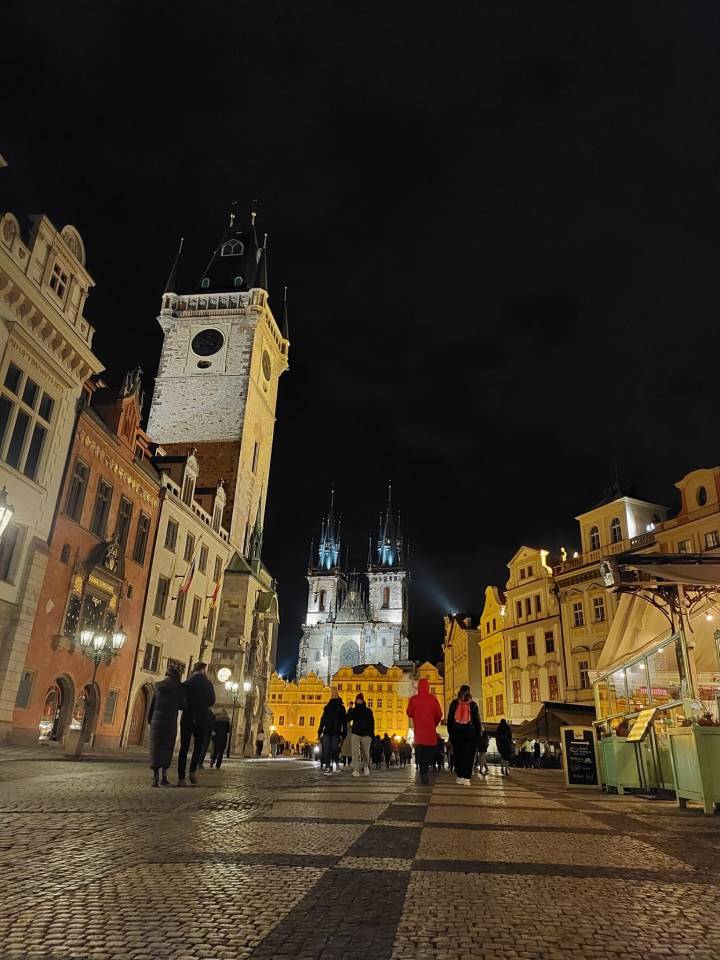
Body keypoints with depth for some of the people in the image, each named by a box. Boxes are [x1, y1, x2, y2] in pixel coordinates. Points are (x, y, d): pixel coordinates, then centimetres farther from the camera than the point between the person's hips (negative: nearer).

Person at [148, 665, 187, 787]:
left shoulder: (158, 688, 7)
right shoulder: (178, 688, -3)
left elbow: (151, 707, 9)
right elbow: (184, 706, -1)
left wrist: (150, 722, 20)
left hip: (156, 722, 3)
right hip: (170, 723, -2)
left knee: (156, 749, 7)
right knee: (167, 750, 6)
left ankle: (155, 778, 1)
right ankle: (164, 778, 1)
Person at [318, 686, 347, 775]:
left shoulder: (341, 707, 5)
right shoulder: (327, 707, 15)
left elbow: (344, 721, 1)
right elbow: (323, 719, 16)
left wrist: (343, 733, -7)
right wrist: (320, 731, 8)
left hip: (336, 732, -3)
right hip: (327, 731, 3)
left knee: (334, 748, -13)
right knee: (326, 750, -3)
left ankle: (336, 762, 7)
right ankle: (328, 768, -1)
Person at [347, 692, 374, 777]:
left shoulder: (368, 711, 6)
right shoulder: (353, 710, 8)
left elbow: (372, 723, 6)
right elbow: (348, 719, -6)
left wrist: (372, 734, -2)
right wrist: (350, 709, -14)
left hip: (366, 734, 0)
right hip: (356, 733, 0)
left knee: (365, 752, 5)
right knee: (355, 751, -13)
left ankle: (365, 766, 30)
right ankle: (356, 769, -12)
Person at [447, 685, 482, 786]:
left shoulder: (454, 704, 1)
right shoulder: (472, 705, -4)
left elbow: (449, 719, 3)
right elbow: (477, 720, 0)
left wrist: (451, 732, 10)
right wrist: (478, 734, 8)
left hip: (457, 733, 2)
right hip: (470, 733, -2)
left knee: (458, 755, 12)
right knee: (468, 756, 0)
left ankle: (459, 777, 13)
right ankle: (466, 778, -7)